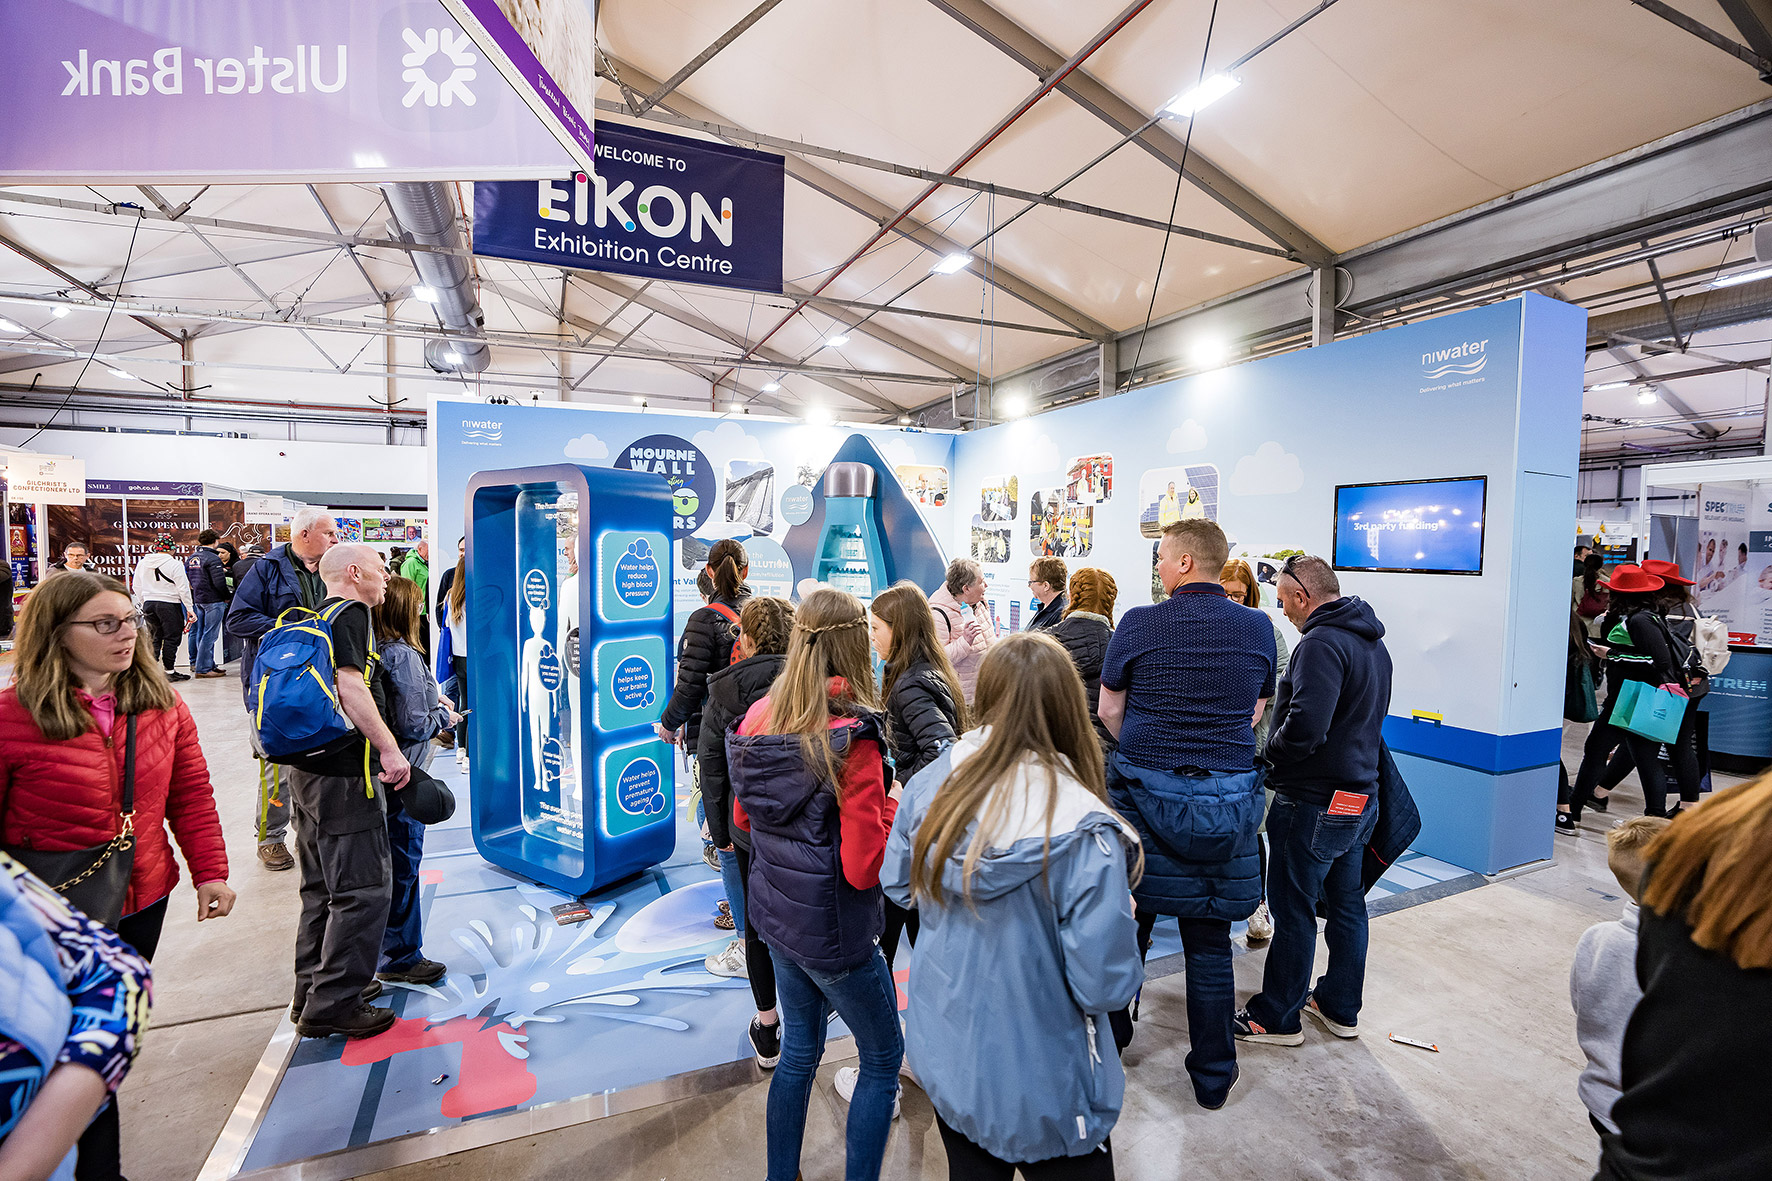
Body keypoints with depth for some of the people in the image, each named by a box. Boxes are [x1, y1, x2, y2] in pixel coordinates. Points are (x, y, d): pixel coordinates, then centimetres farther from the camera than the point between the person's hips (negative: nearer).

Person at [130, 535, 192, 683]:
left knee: (154, 638, 15)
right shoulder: (174, 564, -12)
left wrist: (143, 604, 26)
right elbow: (183, 588, -11)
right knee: (171, 637, 1)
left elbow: (137, 586, 15)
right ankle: (170, 671, 3)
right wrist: (189, 608, -4)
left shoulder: (142, 563, 7)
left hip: (149, 603, 6)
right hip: (169, 604, -6)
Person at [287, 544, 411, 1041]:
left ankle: (312, 994, 28)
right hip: (344, 773, -11)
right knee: (365, 887, -3)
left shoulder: (319, 616, 19)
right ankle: (333, 1005, 5)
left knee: (324, 886, 19)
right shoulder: (350, 612, -11)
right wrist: (389, 749, -23)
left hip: (310, 768, 11)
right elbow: (350, 685, -22)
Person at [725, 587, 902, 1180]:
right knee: (884, 1057, 18)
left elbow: (742, 817, 8)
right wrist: (890, 805, -10)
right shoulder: (852, 737, -26)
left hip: (774, 912, 7)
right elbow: (863, 868, -24)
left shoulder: (760, 717, -7)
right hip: (833, 931, -7)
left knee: (799, 1050, 26)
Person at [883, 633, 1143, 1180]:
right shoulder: (1086, 836, -30)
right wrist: (1123, 916, -5)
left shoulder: (931, 785, -16)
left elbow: (898, 887, 1)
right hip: (1040, 1090, -4)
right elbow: (1104, 986, -22)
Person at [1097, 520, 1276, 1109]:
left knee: (1125, 926, 15)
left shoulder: (1139, 623, -10)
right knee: (1210, 943, 14)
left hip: (1146, 795, -2)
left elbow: (1109, 710, 0)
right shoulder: (1258, 628, 1)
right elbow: (1255, 713, 12)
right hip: (1228, 803, 3)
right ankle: (1213, 1077, 28)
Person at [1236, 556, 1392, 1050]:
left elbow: (1305, 727, -32)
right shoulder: (1372, 642, 11)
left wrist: (1271, 749, -14)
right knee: (1346, 902, 19)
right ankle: (1340, 1007, 34)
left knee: (1293, 908, 4)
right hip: (1361, 796, 10)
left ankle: (1276, 1017, 18)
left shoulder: (1322, 643, -22)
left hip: (1314, 801, -10)